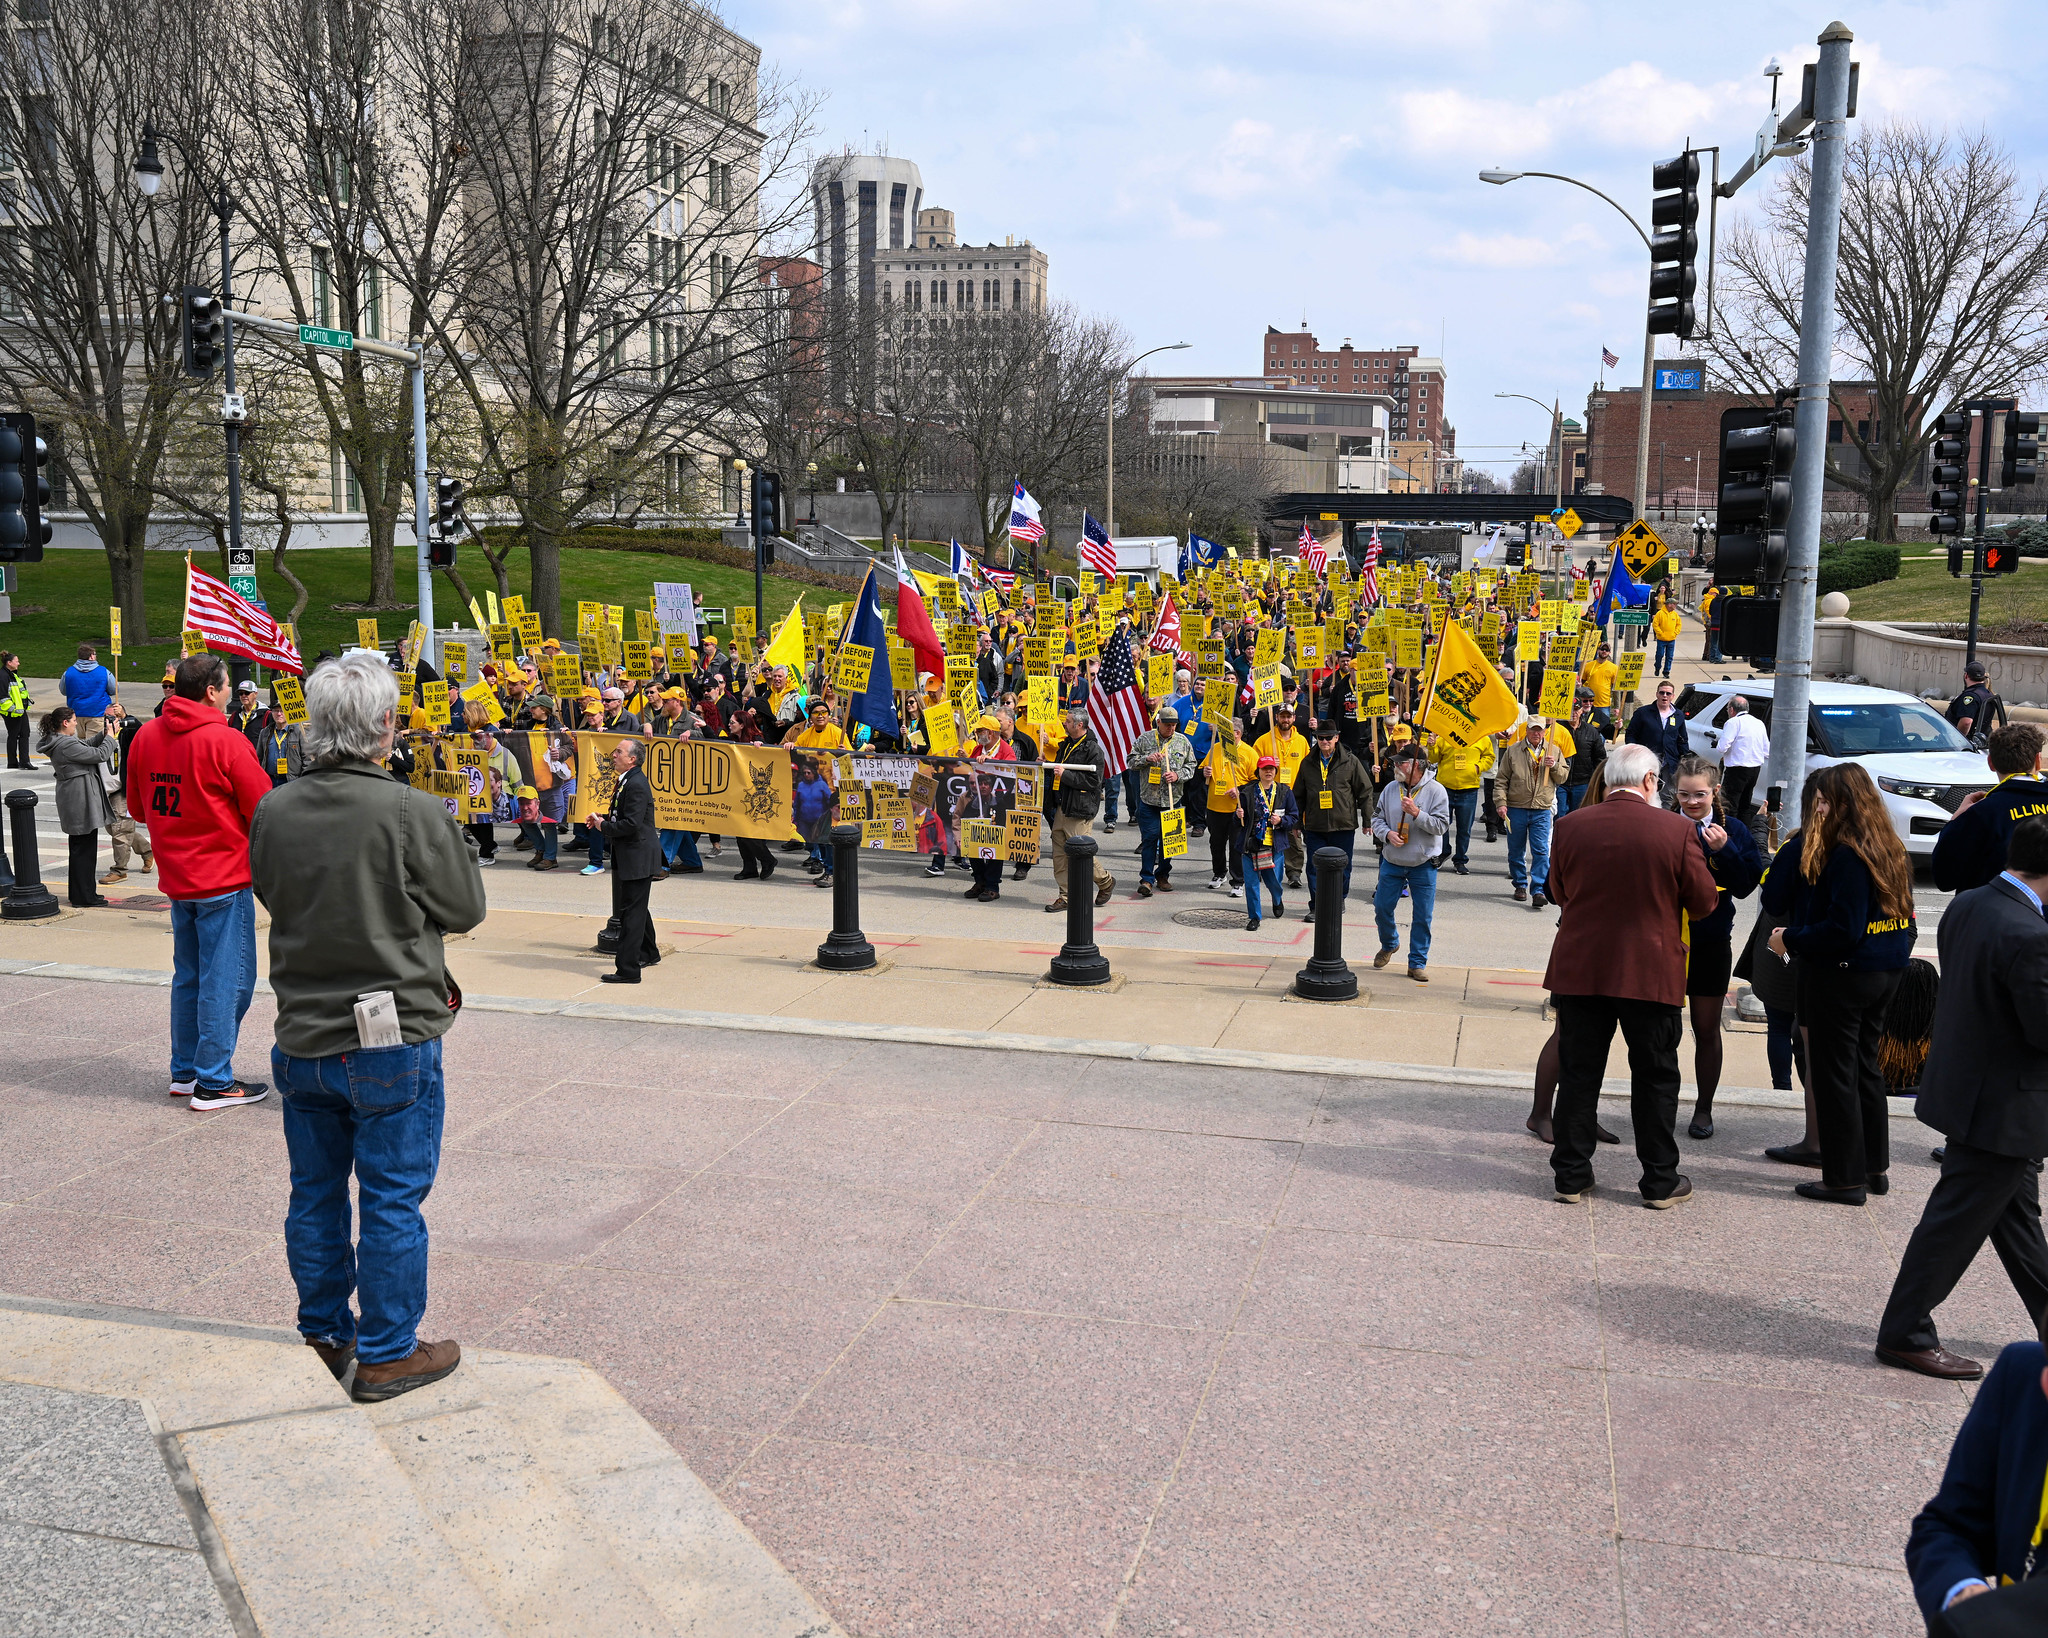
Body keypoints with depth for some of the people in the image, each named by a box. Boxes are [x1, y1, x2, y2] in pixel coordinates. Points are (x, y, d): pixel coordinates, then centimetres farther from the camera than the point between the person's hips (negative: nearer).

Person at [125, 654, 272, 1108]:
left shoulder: (146, 736, 4)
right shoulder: (225, 741, -17)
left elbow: (137, 806, 15)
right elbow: (264, 810, -12)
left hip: (175, 879, 7)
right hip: (223, 877, -7)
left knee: (189, 976, 18)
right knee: (227, 979, -1)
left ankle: (184, 1071, 25)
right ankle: (214, 1083, 2)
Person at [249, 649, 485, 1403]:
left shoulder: (273, 812, -4)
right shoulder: (412, 813, -19)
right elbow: (465, 909, -7)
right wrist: (451, 838, 6)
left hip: (302, 1039, 5)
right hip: (392, 1040, -5)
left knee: (315, 1194, 17)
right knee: (392, 1200, 6)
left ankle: (324, 1338, 31)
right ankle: (386, 1354, 16)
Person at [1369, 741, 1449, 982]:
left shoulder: (1435, 790, -9)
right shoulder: (1391, 788, 2)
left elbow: (1441, 825, -13)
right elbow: (1377, 818, 8)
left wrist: (1416, 813, -24)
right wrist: (1388, 834, -11)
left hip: (1423, 865, -3)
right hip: (1392, 862, 3)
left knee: (1422, 916, 1)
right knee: (1382, 908, 7)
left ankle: (1417, 962, 13)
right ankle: (1389, 944, 36)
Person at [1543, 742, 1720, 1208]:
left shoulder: (1572, 825, -4)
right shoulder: (1676, 830, -10)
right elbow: (1704, 902, -2)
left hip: (1580, 971, 2)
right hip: (1651, 973, -2)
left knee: (1578, 1076, 10)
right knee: (1655, 1080, 11)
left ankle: (1571, 1176, 16)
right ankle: (1661, 1182, 19)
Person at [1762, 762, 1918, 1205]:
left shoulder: (1846, 855, -20)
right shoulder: (1891, 850, 8)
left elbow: (1843, 929, -24)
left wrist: (1791, 940, -13)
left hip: (1842, 973, -9)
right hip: (1885, 971, 9)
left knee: (1835, 1073, 0)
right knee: (1866, 1067, 19)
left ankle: (1845, 1178, 6)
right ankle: (1874, 1168, 27)